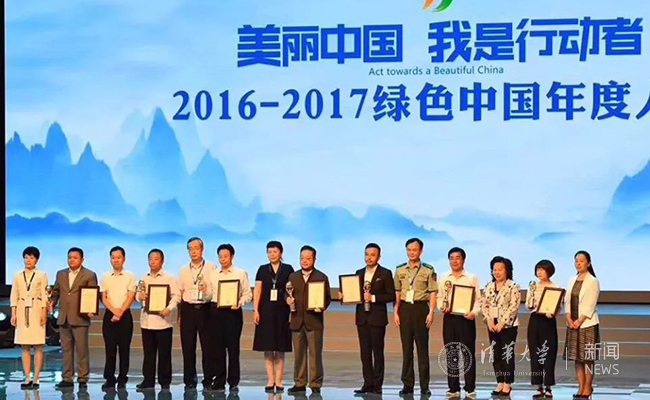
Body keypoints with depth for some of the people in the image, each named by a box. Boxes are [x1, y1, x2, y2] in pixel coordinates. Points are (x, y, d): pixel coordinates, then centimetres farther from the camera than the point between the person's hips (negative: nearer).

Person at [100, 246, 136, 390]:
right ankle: (109, 379, 5)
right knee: (110, 348, 0)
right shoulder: (105, 277, 8)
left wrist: (120, 313, -12)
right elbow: (104, 298, 3)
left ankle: (122, 380, 5)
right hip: (109, 314, 1)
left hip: (125, 315, -1)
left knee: (124, 348, 0)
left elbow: (130, 297, -3)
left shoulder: (130, 276, 3)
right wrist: (114, 311, -11)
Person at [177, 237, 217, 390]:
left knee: (207, 345, -3)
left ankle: (209, 380, 5)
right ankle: (189, 381, 12)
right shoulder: (184, 269, 12)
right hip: (188, 309, 3)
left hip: (204, 308, -3)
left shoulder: (211, 267, 2)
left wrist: (207, 290, -22)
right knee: (188, 347, 4)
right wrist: (179, 314, 11)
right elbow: (179, 293, 15)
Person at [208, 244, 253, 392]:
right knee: (217, 347, 3)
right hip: (216, 311, 3)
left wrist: (239, 303, -16)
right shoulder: (213, 274, 13)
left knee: (233, 347, -2)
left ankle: (233, 382, 4)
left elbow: (248, 294, 0)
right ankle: (219, 381, 10)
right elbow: (209, 293, 12)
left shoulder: (241, 273, 5)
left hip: (233, 311, -3)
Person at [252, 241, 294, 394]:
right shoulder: (262, 270, 8)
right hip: (266, 311, 1)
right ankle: (270, 381, 5)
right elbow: (257, 291, 5)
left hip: (281, 312, -1)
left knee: (280, 349, 1)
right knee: (267, 348, 1)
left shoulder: (288, 269, 4)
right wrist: (255, 310, -4)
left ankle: (278, 382, 5)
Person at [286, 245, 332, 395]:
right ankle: (299, 383, 13)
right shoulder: (293, 276, 14)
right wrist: (288, 298, -6)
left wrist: (322, 307, -17)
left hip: (314, 321, -3)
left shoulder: (321, 277, 3)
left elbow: (327, 298, 2)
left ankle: (315, 385, 3)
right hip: (297, 321, 4)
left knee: (315, 354, -2)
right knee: (299, 354, 7)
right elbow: (287, 293, 16)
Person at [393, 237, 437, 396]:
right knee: (406, 347, 4)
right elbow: (397, 293, 12)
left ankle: (424, 386, 3)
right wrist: (396, 312, 5)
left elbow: (432, 293, -2)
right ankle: (407, 384, 9)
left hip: (420, 308, -3)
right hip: (404, 308, 3)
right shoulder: (400, 270, 10)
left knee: (422, 347, -1)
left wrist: (431, 312, -11)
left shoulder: (428, 270, 0)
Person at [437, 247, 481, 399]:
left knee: (468, 353, -1)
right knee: (451, 353, 5)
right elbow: (439, 297, 10)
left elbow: (478, 299, -2)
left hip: (466, 318, -3)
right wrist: (441, 307, -11)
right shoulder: (443, 278, 9)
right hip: (449, 318, 3)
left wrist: (474, 312, -18)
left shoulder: (472, 278, 1)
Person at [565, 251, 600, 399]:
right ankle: (581, 387, 10)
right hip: (572, 323, 6)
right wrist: (569, 319, -5)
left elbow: (590, 305, -11)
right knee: (577, 357, 5)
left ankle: (588, 388, 0)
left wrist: (579, 321, -15)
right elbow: (567, 301, 9)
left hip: (587, 323, -6)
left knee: (588, 357, -4)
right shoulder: (572, 281, 12)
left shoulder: (593, 281, -5)